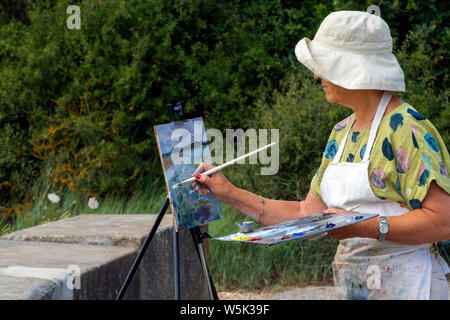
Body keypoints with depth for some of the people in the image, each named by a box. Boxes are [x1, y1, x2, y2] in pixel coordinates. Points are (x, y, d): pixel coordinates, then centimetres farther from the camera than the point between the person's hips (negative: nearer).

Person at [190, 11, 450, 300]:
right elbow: (308, 214, 14)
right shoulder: (342, 134, 12)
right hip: (350, 286, 7)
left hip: (404, 286, -7)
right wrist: (230, 194, 12)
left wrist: (362, 227, -25)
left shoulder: (405, 129, -14)